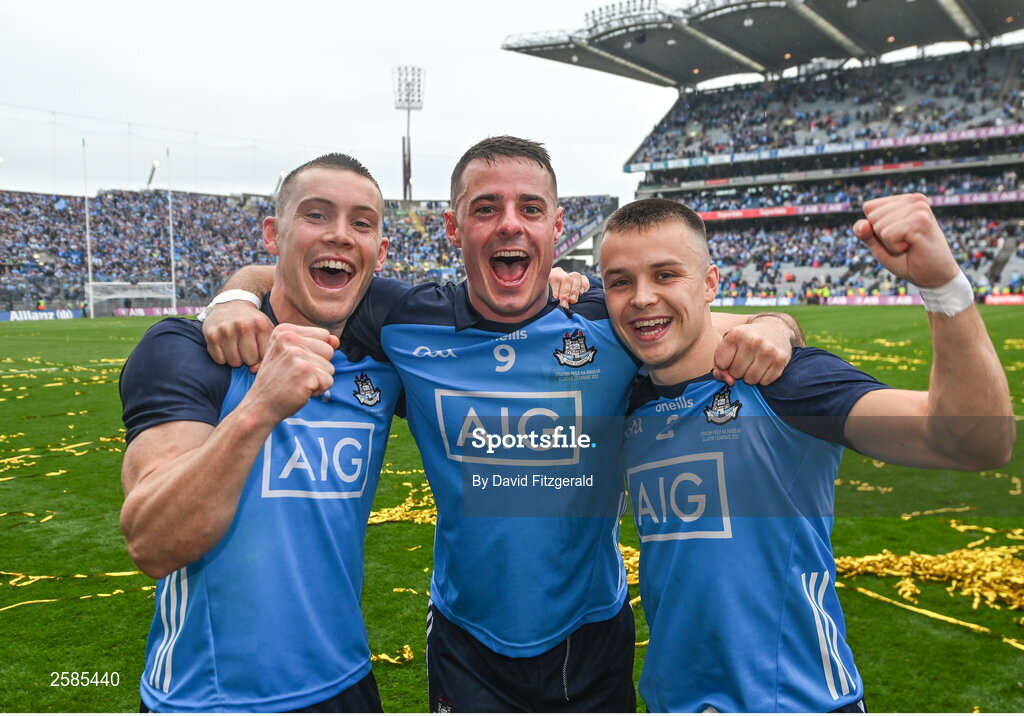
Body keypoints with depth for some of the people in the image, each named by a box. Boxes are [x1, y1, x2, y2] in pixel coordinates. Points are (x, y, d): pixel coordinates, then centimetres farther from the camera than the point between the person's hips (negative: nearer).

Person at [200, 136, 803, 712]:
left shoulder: (615, 323, -13)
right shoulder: (407, 325, -11)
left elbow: (745, 332, -2)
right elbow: (269, 277, 0)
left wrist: (770, 330, -24)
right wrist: (234, 305, -20)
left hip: (591, 635, 1)